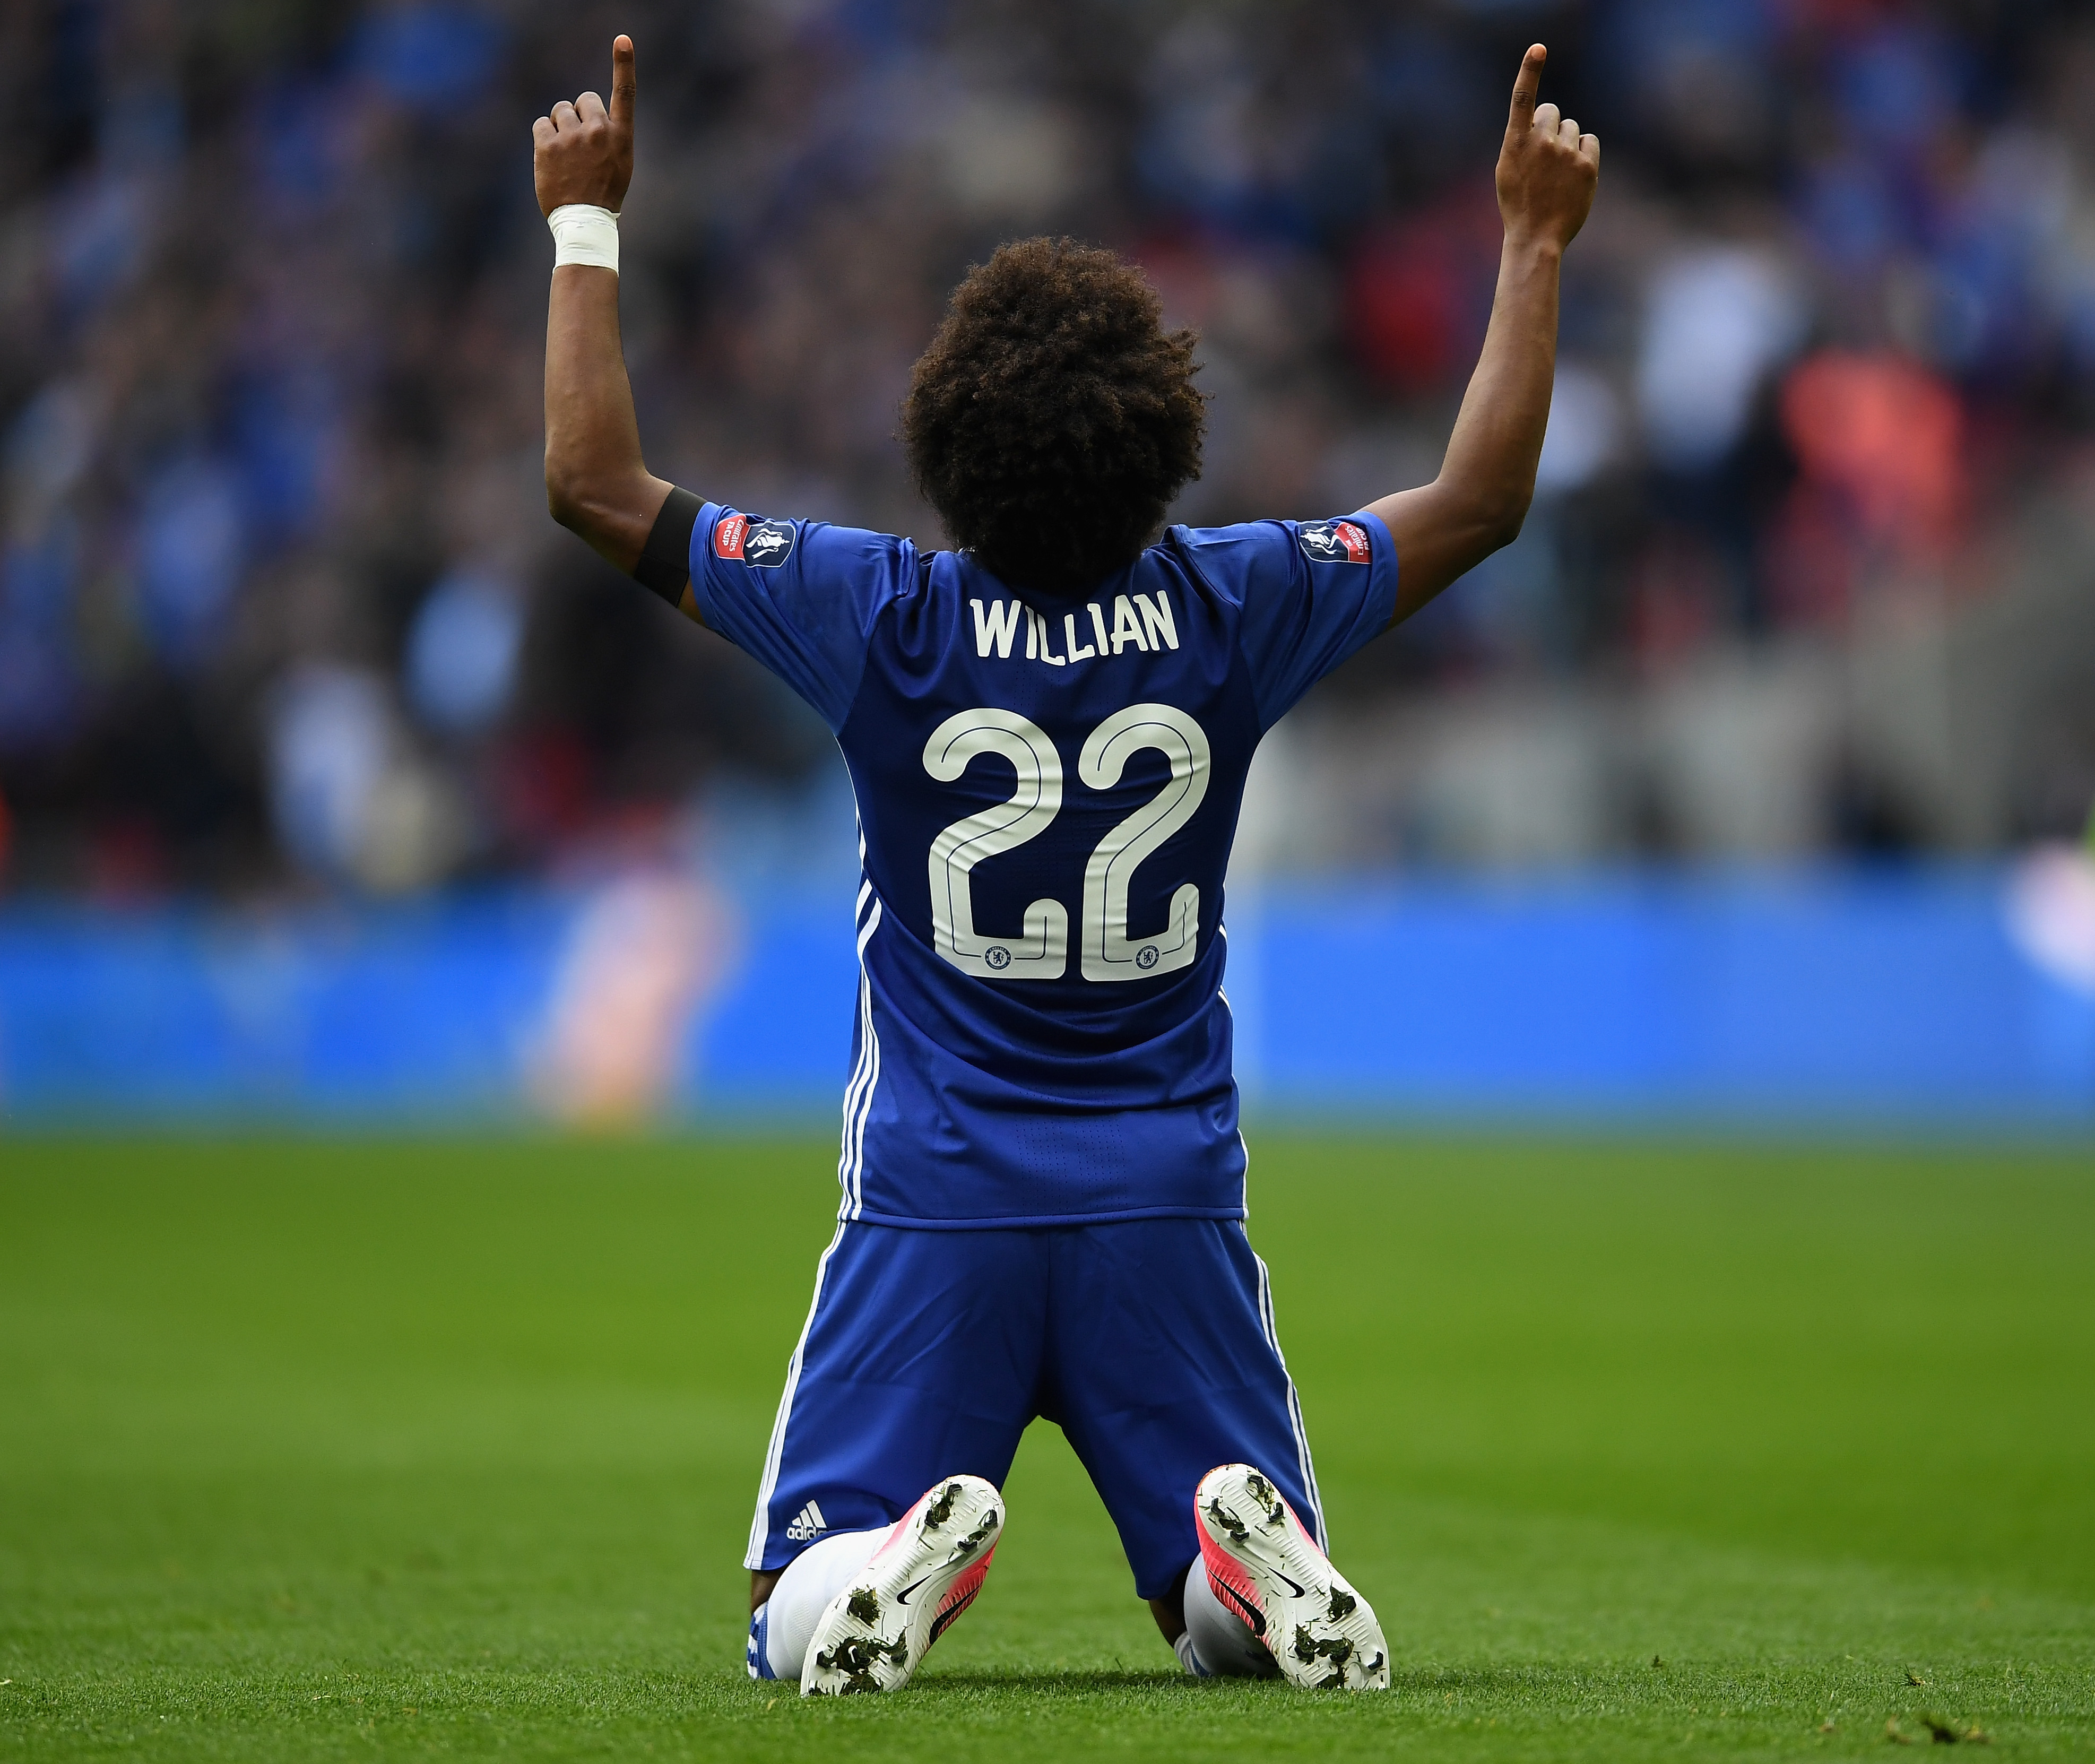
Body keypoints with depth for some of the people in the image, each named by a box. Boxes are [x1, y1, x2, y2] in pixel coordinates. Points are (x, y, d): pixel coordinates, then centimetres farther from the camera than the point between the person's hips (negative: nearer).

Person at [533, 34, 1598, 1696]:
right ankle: (1255, 1550, -24)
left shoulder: (886, 620, -9)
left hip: (934, 1204, -1)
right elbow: (1485, 497, 7)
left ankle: (907, 1555, -29)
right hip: (1170, 1203, 1)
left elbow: (596, 484, -1)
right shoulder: (1228, 613, -5)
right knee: (1240, 1625, 11)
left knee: (797, 1628, 5)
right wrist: (1536, 241, 15)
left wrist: (587, 220, 7)